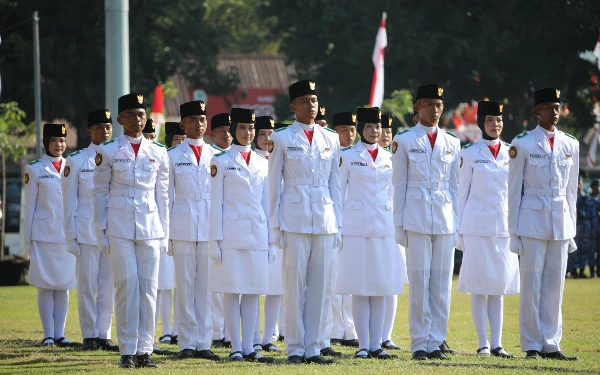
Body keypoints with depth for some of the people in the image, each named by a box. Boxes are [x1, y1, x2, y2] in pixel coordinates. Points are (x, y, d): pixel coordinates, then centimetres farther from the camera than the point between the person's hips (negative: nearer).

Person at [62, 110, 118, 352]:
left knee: (109, 286, 3)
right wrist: (71, 237, -3)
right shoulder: (76, 161, 2)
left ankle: (104, 335, 8)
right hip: (87, 232, -2)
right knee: (87, 286, 0)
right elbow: (69, 202, 2)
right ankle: (89, 336, 6)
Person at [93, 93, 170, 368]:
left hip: (150, 228, 2)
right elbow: (100, 193, 5)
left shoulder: (158, 153, 10)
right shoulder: (108, 152, 3)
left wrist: (164, 233, 9)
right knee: (127, 285, -6)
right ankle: (128, 351, -1)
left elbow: (162, 195, 13)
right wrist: (101, 232, 0)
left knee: (148, 287, 0)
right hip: (119, 227, -2)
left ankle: (144, 349, 4)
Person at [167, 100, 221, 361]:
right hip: (182, 226, -1)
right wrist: (165, 231, 2)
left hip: (210, 225, 2)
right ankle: (187, 343, 3)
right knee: (185, 286, -1)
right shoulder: (173, 156, 6)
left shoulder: (215, 156, 10)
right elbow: (167, 194, 6)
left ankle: (203, 343, 5)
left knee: (206, 286, 1)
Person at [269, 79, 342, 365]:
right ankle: (295, 349, 2)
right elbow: (274, 185, 2)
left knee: (319, 286, 3)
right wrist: (275, 225, -2)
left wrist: (337, 224, 9)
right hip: (294, 220, -3)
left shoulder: (331, 140, 12)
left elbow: (334, 184, 14)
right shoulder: (282, 139, 2)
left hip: (324, 220, 3)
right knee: (295, 285, -3)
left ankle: (312, 348, 8)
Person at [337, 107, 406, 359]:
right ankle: (363, 345, 0)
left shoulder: (389, 158, 12)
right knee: (359, 289, -4)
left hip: (385, 227, 3)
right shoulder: (347, 156, 3)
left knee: (381, 289, 2)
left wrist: (398, 226, 12)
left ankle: (376, 345, 5)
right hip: (356, 228, -3)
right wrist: (336, 228, -2)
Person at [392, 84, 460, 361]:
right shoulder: (404, 141, 2)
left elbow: (454, 185, 13)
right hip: (416, 220, -3)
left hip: (445, 221, 3)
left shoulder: (452, 143, 11)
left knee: (442, 284, 3)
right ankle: (419, 344, 1)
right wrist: (399, 225, -2)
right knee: (419, 283, -4)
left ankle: (436, 343, 8)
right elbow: (399, 184, 2)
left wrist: (457, 223, 8)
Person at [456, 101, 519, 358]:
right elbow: (462, 193, 3)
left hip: (504, 227, 3)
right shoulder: (470, 154, 1)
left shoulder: (510, 153, 9)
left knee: (499, 287, 4)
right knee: (478, 286, -2)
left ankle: (497, 343, 5)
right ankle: (483, 343, 2)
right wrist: (460, 232, 1)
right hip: (477, 226, -3)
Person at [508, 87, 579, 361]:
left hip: (561, 225, 4)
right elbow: (514, 191, -1)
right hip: (532, 223, -4)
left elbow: (571, 191, 14)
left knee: (555, 286, 5)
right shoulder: (523, 144, -3)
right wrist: (514, 232, -3)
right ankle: (532, 345, 4)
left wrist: (571, 229, 11)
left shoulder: (570, 145, 9)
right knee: (532, 285, -2)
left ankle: (551, 345, 9)